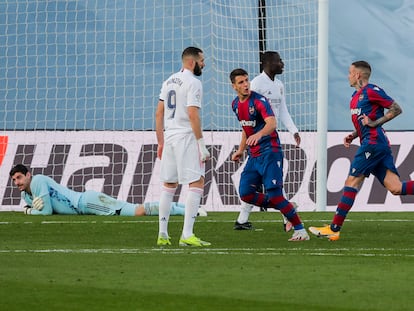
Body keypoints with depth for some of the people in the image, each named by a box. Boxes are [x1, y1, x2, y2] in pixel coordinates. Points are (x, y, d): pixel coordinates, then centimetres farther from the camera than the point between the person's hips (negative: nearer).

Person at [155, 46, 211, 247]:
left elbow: (159, 113, 15)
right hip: (186, 137, -8)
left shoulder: (169, 81, 14)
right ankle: (187, 235, -14)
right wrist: (202, 145, -16)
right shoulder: (193, 82, -10)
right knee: (196, 183, -6)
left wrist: (161, 143, 19)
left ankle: (162, 234, 13)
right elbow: (193, 115, -18)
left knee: (168, 185, 14)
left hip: (169, 136, 8)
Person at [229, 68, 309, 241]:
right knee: (245, 194, -1)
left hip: (269, 152, -8)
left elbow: (272, 123, -32)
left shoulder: (259, 101, -15)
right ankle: (286, 208, 14)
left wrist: (258, 135, -51)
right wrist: (241, 150, 27)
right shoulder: (236, 105, 10)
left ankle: (300, 230, -5)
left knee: (274, 195, -15)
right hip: (254, 155, 8)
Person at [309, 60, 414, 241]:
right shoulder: (356, 96, 22)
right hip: (373, 143, 10)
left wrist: (375, 123, -13)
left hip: (373, 142, -10)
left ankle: (334, 229, -6)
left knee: (352, 182, -7)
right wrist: (353, 136, 14)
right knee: (395, 188, -2)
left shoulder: (371, 91, -7)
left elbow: (396, 109, -8)